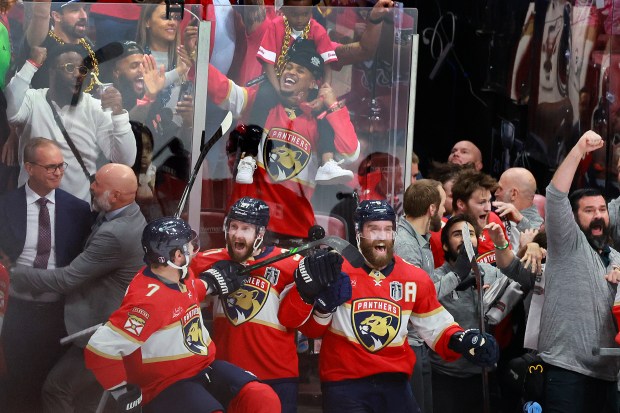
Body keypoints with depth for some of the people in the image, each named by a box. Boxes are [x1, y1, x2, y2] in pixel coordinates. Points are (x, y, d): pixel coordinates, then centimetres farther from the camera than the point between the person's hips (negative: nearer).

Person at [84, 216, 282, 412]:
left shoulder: (182, 275, 3)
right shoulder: (148, 299, -25)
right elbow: (100, 348, -29)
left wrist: (210, 280, 15)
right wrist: (124, 391, -19)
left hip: (205, 368, 8)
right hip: (166, 387, -8)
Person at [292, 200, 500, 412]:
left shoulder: (415, 278, 4)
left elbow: (436, 328, 11)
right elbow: (309, 328, -5)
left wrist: (463, 341, -8)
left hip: (395, 384, 4)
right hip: (344, 383, -4)